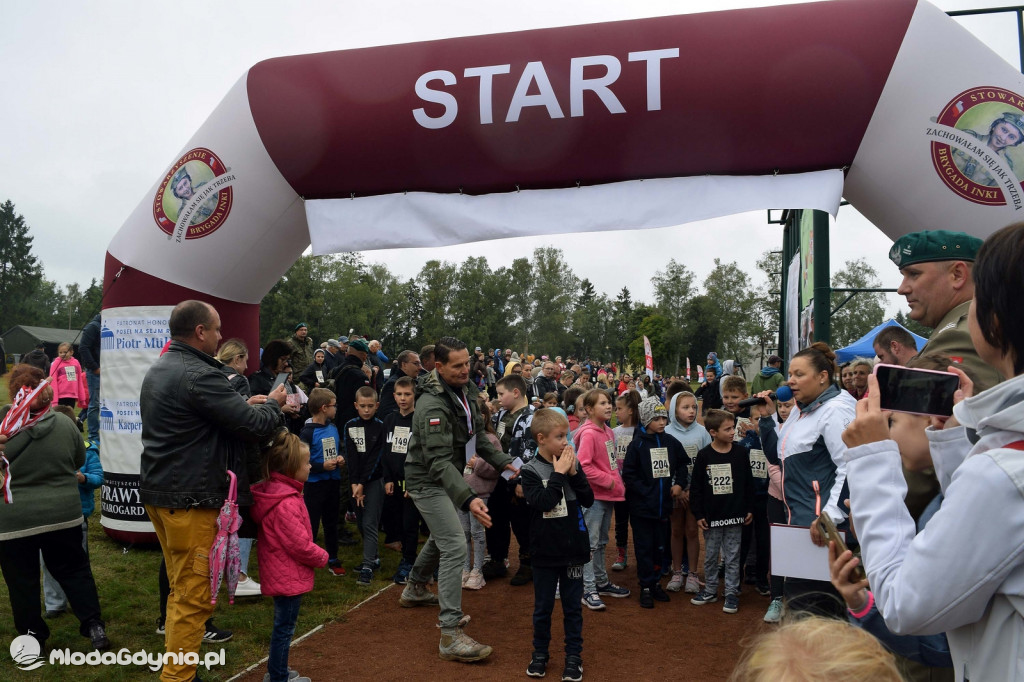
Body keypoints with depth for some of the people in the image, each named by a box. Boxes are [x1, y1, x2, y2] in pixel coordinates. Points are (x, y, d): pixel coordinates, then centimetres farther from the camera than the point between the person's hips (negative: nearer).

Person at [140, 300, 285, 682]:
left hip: (158, 491, 10)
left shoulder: (158, 371, 12)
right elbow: (256, 427, -18)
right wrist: (272, 404, 1)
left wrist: (246, 406, 13)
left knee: (180, 589, 20)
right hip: (190, 499, -10)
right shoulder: (199, 375, -19)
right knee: (193, 596, -1)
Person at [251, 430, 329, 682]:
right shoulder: (286, 503, -27)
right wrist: (322, 557, -8)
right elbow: (300, 544, -24)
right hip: (289, 575, -10)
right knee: (284, 627, 3)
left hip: (280, 572, 10)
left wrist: (315, 555, 12)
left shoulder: (272, 492, 4)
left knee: (282, 625, 22)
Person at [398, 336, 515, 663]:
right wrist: (469, 499, -47)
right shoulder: (432, 405, -30)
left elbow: (477, 436, 10)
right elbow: (439, 462, -36)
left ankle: (415, 589, 51)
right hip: (428, 481, -9)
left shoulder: (465, 391, -3)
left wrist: (504, 462, 1)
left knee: (441, 536, 26)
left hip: (447, 477, 9)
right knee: (455, 547, -15)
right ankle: (451, 636, -11)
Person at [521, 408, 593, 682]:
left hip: (573, 548, 2)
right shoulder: (531, 470, -10)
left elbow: (588, 500, -2)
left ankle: (574, 655, 25)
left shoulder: (572, 464, 0)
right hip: (545, 551, -2)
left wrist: (573, 473, -13)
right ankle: (540, 652, 30)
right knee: (543, 606, 13)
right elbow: (543, 502, -22)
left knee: (573, 605, 12)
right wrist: (558, 474, -19)